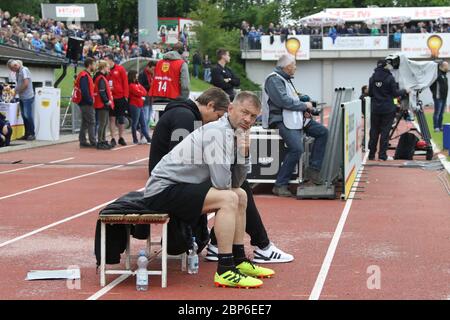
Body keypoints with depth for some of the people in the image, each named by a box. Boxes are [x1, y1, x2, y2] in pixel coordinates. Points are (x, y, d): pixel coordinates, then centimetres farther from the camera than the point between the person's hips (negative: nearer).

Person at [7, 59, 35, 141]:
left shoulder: (24, 70, -13)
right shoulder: (17, 72, 14)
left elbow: (26, 84, -20)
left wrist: (18, 91, -9)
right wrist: (15, 90, 4)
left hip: (27, 97, -9)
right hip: (21, 98, 9)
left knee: (28, 116, -6)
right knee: (24, 116, 10)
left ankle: (32, 134, 0)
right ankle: (27, 134, 15)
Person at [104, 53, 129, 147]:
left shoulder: (120, 69, -2)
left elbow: (125, 83, -3)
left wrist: (125, 96, -8)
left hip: (120, 98, -2)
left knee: (121, 118, 6)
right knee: (112, 118, 1)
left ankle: (121, 138, 15)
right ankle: (113, 139, 4)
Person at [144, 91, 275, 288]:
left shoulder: (233, 133, 10)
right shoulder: (218, 132, -19)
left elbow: (235, 182, 8)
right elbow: (222, 182, -25)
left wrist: (244, 154, -8)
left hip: (180, 187, 10)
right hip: (164, 189, -10)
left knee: (240, 195, 16)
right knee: (228, 199, -25)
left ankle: (239, 260, 19)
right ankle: (225, 271, -23)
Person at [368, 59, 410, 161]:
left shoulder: (372, 78, 2)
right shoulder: (389, 78, -11)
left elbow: (370, 93, 7)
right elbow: (395, 93, -8)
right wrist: (405, 91, 8)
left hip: (375, 109, 4)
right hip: (387, 109, -4)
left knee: (374, 131, 10)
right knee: (385, 132, 1)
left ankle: (371, 155, 12)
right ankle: (382, 155, 1)